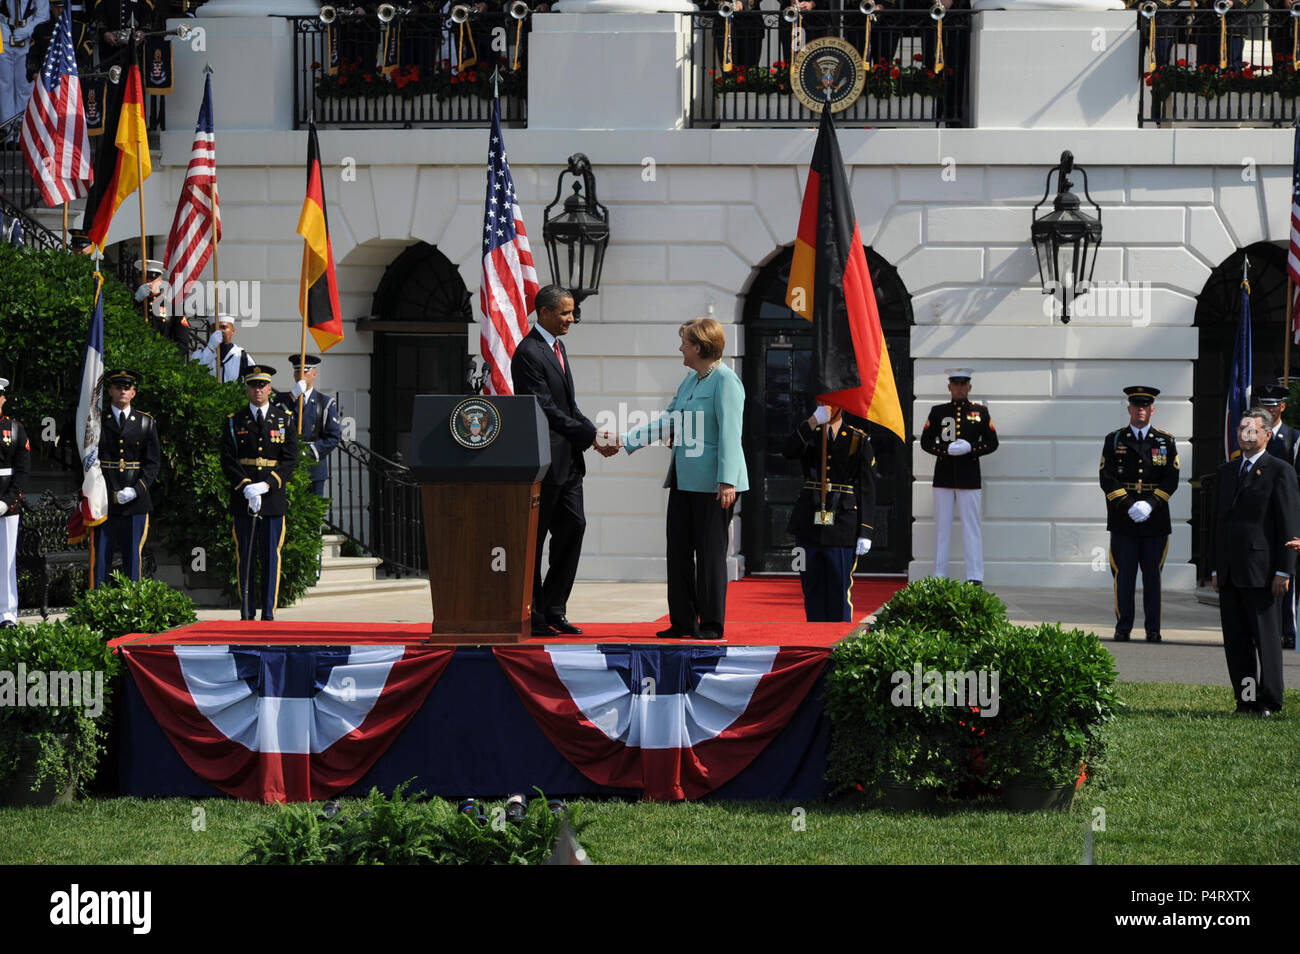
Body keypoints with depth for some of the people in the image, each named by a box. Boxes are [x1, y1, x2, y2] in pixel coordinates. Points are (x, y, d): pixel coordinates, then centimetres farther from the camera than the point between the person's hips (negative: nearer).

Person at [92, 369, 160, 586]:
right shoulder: (97, 422, 6)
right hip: (103, 501, -1)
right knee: (100, 557, -3)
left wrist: (136, 490, -8)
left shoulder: (146, 423, 9)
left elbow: (153, 462, 6)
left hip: (135, 502, 1)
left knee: (132, 557, 3)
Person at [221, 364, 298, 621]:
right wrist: (246, 487, -15)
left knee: (271, 556, 0)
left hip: (274, 498, 0)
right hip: (242, 500, 0)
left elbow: (290, 460, 0)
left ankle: (269, 612, 3)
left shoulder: (285, 420, 7)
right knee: (245, 557, 1)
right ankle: (247, 613, 6)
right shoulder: (234, 422, 8)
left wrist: (265, 486, -13)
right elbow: (227, 460, 1)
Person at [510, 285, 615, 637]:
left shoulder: (557, 347, 16)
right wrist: (591, 437, -18)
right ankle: (533, 615, 6)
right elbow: (548, 411, -19)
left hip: (567, 460, 9)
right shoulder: (528, 353, -15)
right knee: (534, 538, -1)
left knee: (573, 526, 6)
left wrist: (594, 433, 5)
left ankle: (554, 610, 12)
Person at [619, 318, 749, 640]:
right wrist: (625, 441, 19)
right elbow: (667, 422, 24)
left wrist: (727, 481, -22)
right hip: (684, 480, 9)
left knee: (710, 550, -3)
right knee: (679, 549, 8)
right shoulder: (690, 380, 17)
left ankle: (712, 623, 4)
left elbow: (729, 433, -17)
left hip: (712, 483, -9)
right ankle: (683, 622, 15)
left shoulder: (725, 381, -11)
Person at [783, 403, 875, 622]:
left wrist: (865, 533, -5)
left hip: (843, 528, -2)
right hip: (809, 526, 2)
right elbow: (789, 452, -13)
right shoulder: (808, 434, 11)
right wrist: (814, 421, -21)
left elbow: (866, 489, 2)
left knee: (840, 586, -3)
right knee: (812, 588, 6)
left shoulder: (858, 440, 5)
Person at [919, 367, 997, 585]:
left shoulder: (981, 412, 7)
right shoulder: (938, 412, 8)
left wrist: (970, 448, -11)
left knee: (971, 527, -2)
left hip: (969, 477, -1)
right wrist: (946, 450, -12)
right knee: (942, 527, 3)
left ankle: (975, 576, -1)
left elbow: (992, 442, 6)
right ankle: (939, 575, 6)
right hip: (943, 476, 1)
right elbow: (925, 441, 6)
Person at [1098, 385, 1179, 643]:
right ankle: (1123, 627, 6)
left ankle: (1153, 628, 9)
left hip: (1155, 521, 0)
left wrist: (1149, 504, -12)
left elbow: (1171, 480, 2)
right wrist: (1129, 506, -13)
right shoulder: (1114, 440, 7)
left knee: (1152, 576, 3)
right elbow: (1108, 479, -1)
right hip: (1123, 521, 0)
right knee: (1123, 576, -1)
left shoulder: (1166, 442, 9)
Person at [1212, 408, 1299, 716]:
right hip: (1229, 572, 7)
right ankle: (1246, 698, 13)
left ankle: (1269, 701, 3)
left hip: (1260, 572, -7)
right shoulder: (1227, 471, 17)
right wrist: (1216, 569, 15)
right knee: (1235, 639, 7)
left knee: (1265, 638, -2)